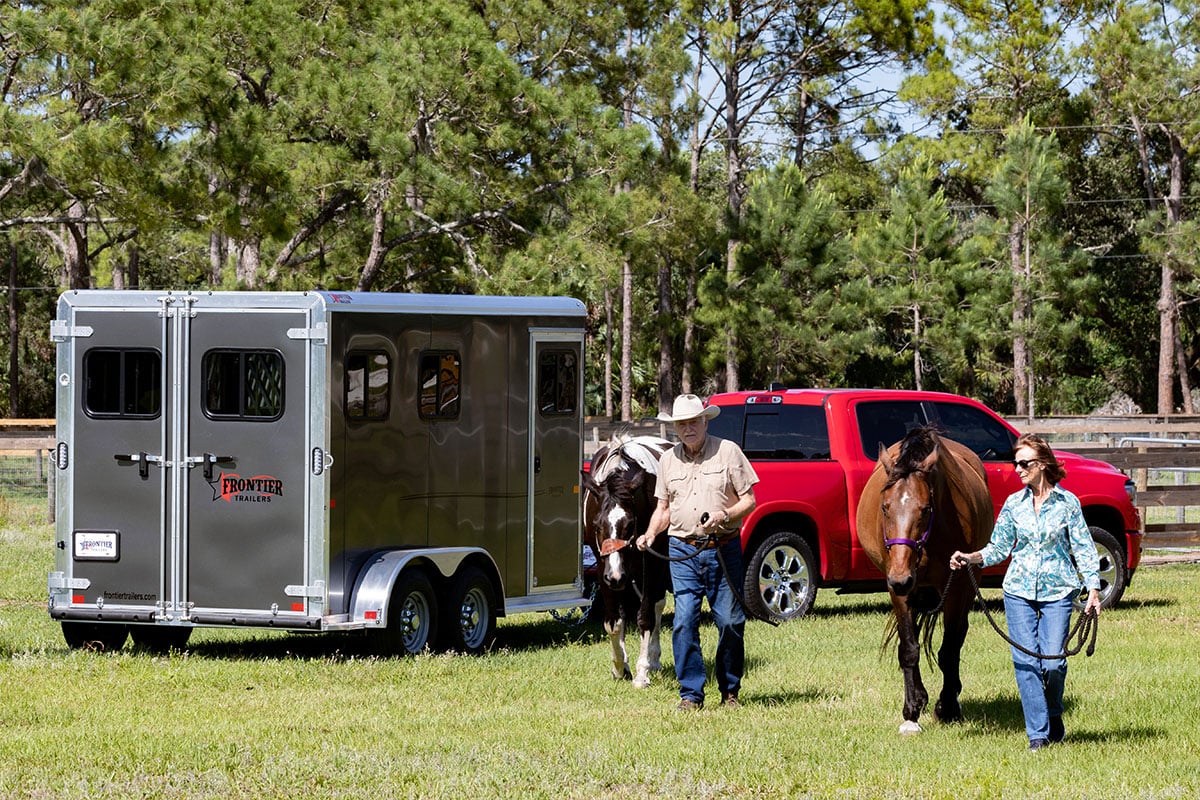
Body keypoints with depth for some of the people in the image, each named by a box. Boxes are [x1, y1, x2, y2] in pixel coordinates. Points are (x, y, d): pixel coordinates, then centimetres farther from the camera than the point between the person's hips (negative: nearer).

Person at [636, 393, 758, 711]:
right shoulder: (668, 460, 11)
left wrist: (725, 515, -17)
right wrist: (651, 533, -2)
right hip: (683, 552, 2)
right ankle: (690, 694, 0)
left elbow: (749, 499, 1)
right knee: (684, 622, -6)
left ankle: (730, 691, 14)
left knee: (730, 622, 0)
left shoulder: (728, 452, 1)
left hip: (723, 549, -2)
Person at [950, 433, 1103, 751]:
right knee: (1025, 662, -5)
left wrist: (1093, 591, -7)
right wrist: (971, 558, -7)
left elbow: (1084, 549, 1)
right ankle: (1038, 734, 1)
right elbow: (999, 548, 11)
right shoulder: (1014, 504, 6)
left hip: (1057, 592, -2)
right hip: (1019, 592, 2)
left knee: (1053, 663, -8)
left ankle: (1054, 717, 21)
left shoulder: (1067, 502, -1)